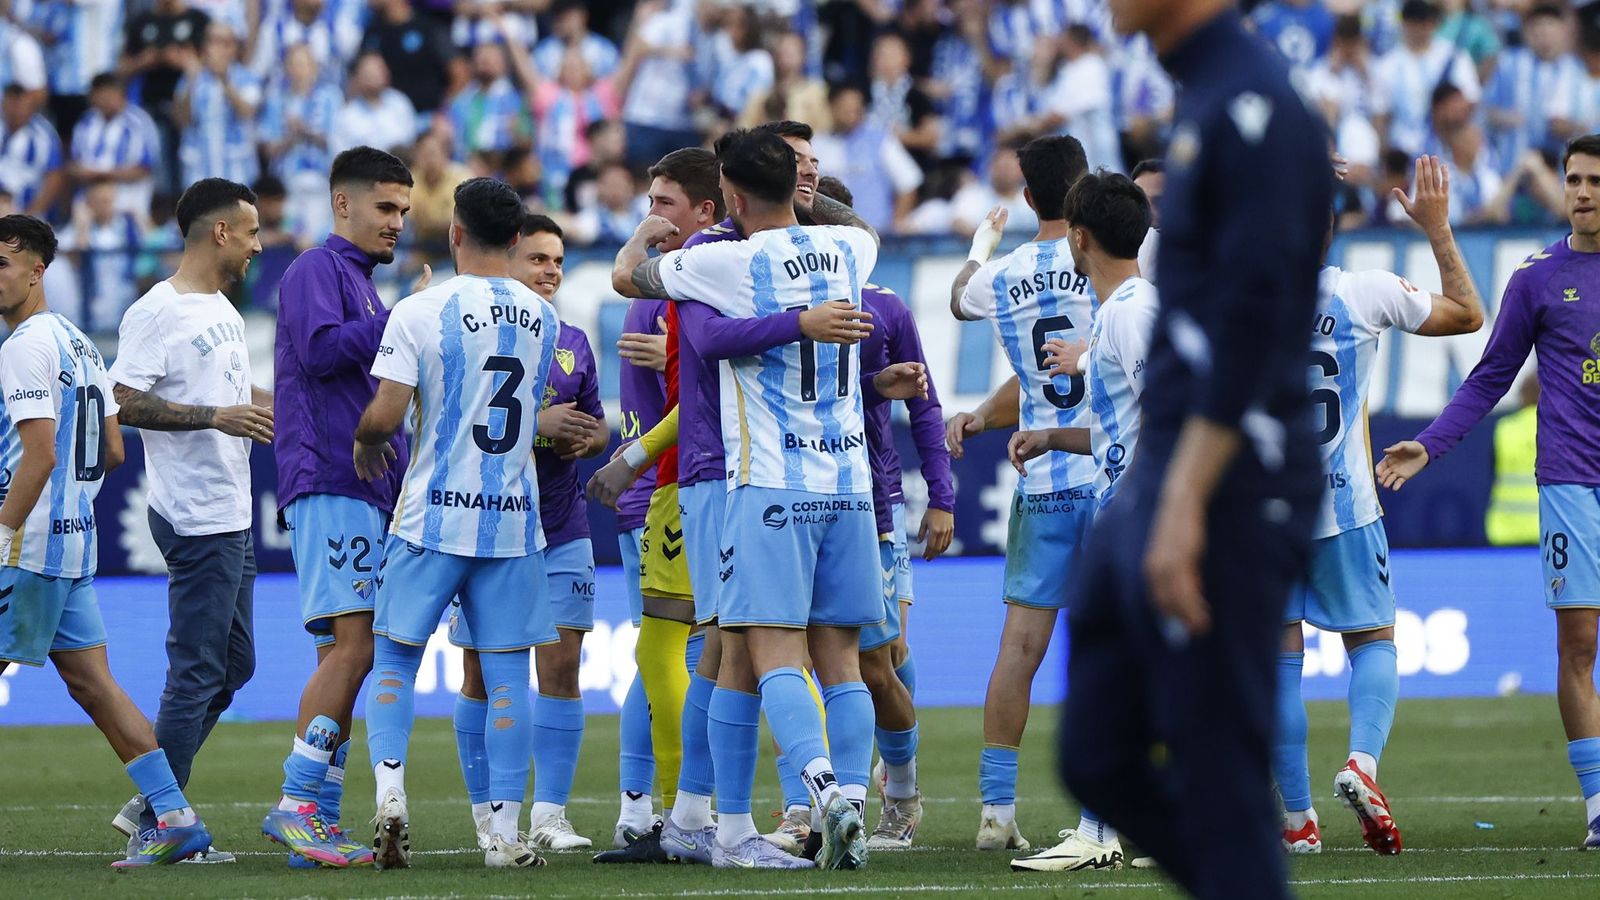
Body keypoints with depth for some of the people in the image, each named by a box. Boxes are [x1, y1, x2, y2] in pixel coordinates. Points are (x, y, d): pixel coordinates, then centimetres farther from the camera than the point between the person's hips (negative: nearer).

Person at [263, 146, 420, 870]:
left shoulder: (363, 283, 25)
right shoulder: (318, 270, -4)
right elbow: (320, 349, -21)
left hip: (367, 488, 10)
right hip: (329, 484, -10)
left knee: (342, 652, 7)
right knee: (353, 643, -18)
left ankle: (316, 816, 8)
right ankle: (297, 804, -19)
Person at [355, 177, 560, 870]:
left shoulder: (420, 312, -9)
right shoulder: (543, 319, 5)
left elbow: (384, 415, -14)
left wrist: (364, 443, 8)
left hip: (432, 515, -2)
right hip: (514, 519, 2)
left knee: (394, 659, 10)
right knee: (506, 675, 5)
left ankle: (389, 791, -9)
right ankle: (505, 832, 3)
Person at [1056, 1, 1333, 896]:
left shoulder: (1254, 105, -14)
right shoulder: (1205, 97, 16)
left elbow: (1252, 322, -21)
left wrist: (1184, 505, -24)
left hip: (1229, 487, -10)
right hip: (1157, 481, 10)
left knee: (1217, 773, -6)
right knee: (1100, 758, 11)